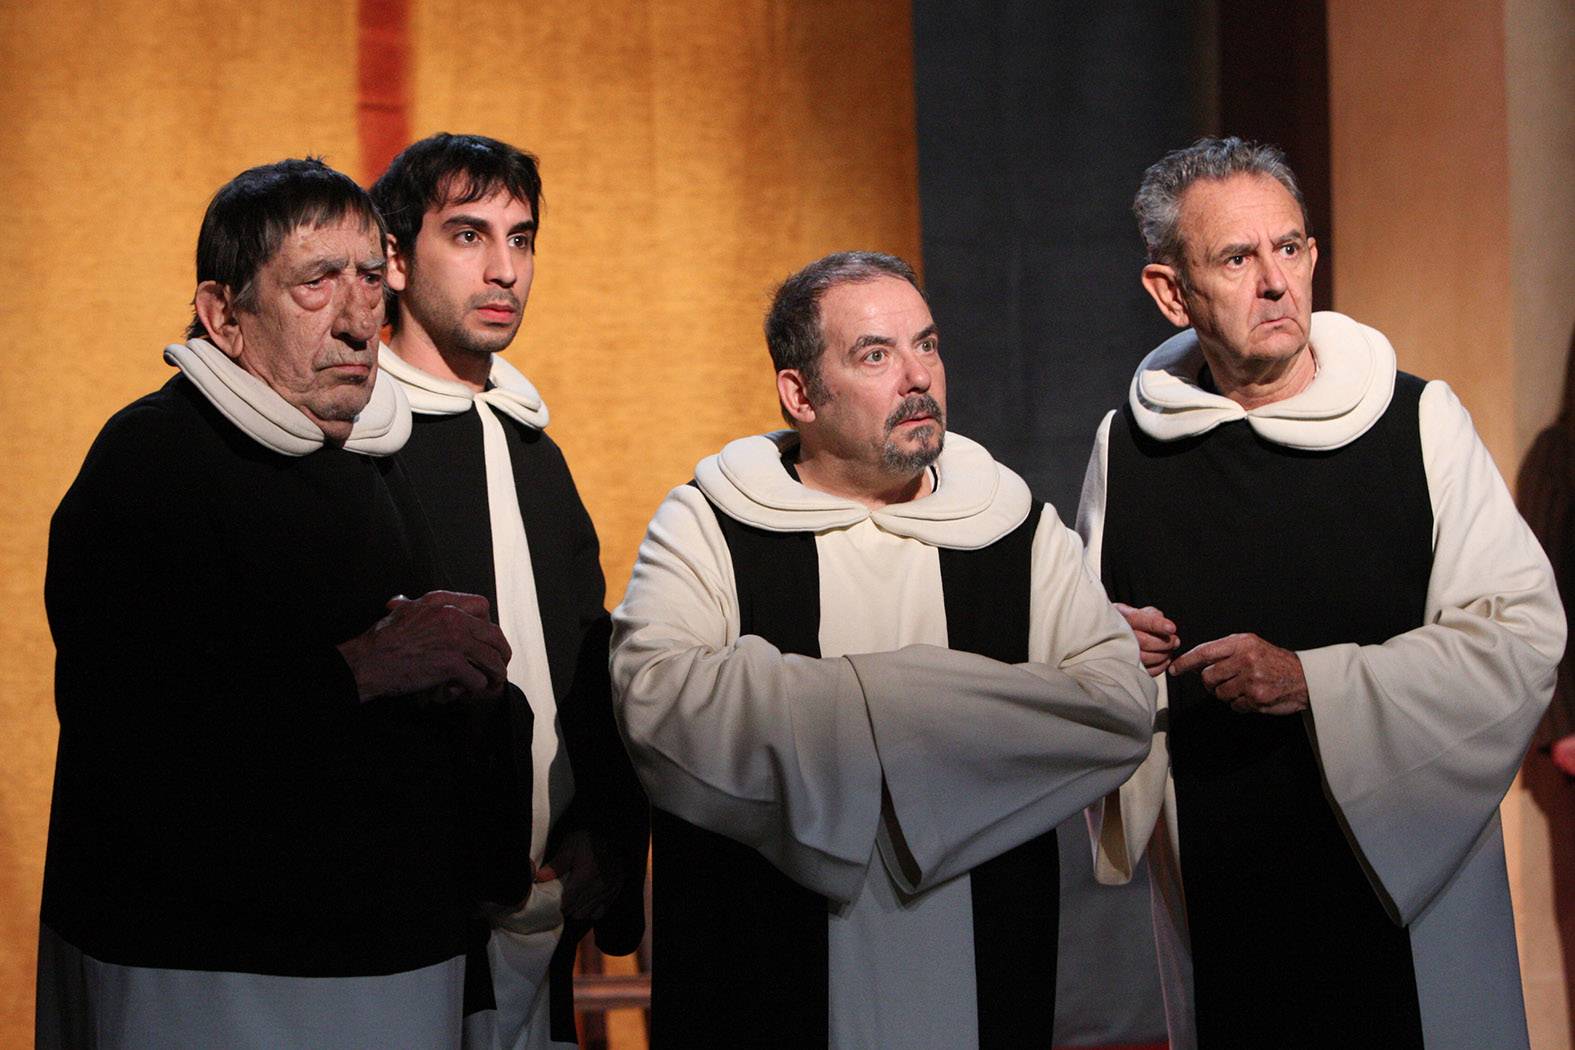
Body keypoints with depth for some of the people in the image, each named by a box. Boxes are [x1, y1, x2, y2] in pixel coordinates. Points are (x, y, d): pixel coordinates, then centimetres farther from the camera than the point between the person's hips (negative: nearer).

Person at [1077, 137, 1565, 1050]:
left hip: (1405, 868, -2)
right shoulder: (1128, 446, 4)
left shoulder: (1419, 422, -5)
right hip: (1215, 893, 2)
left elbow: (1523, 636, -12)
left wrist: (1316, 682, -19)